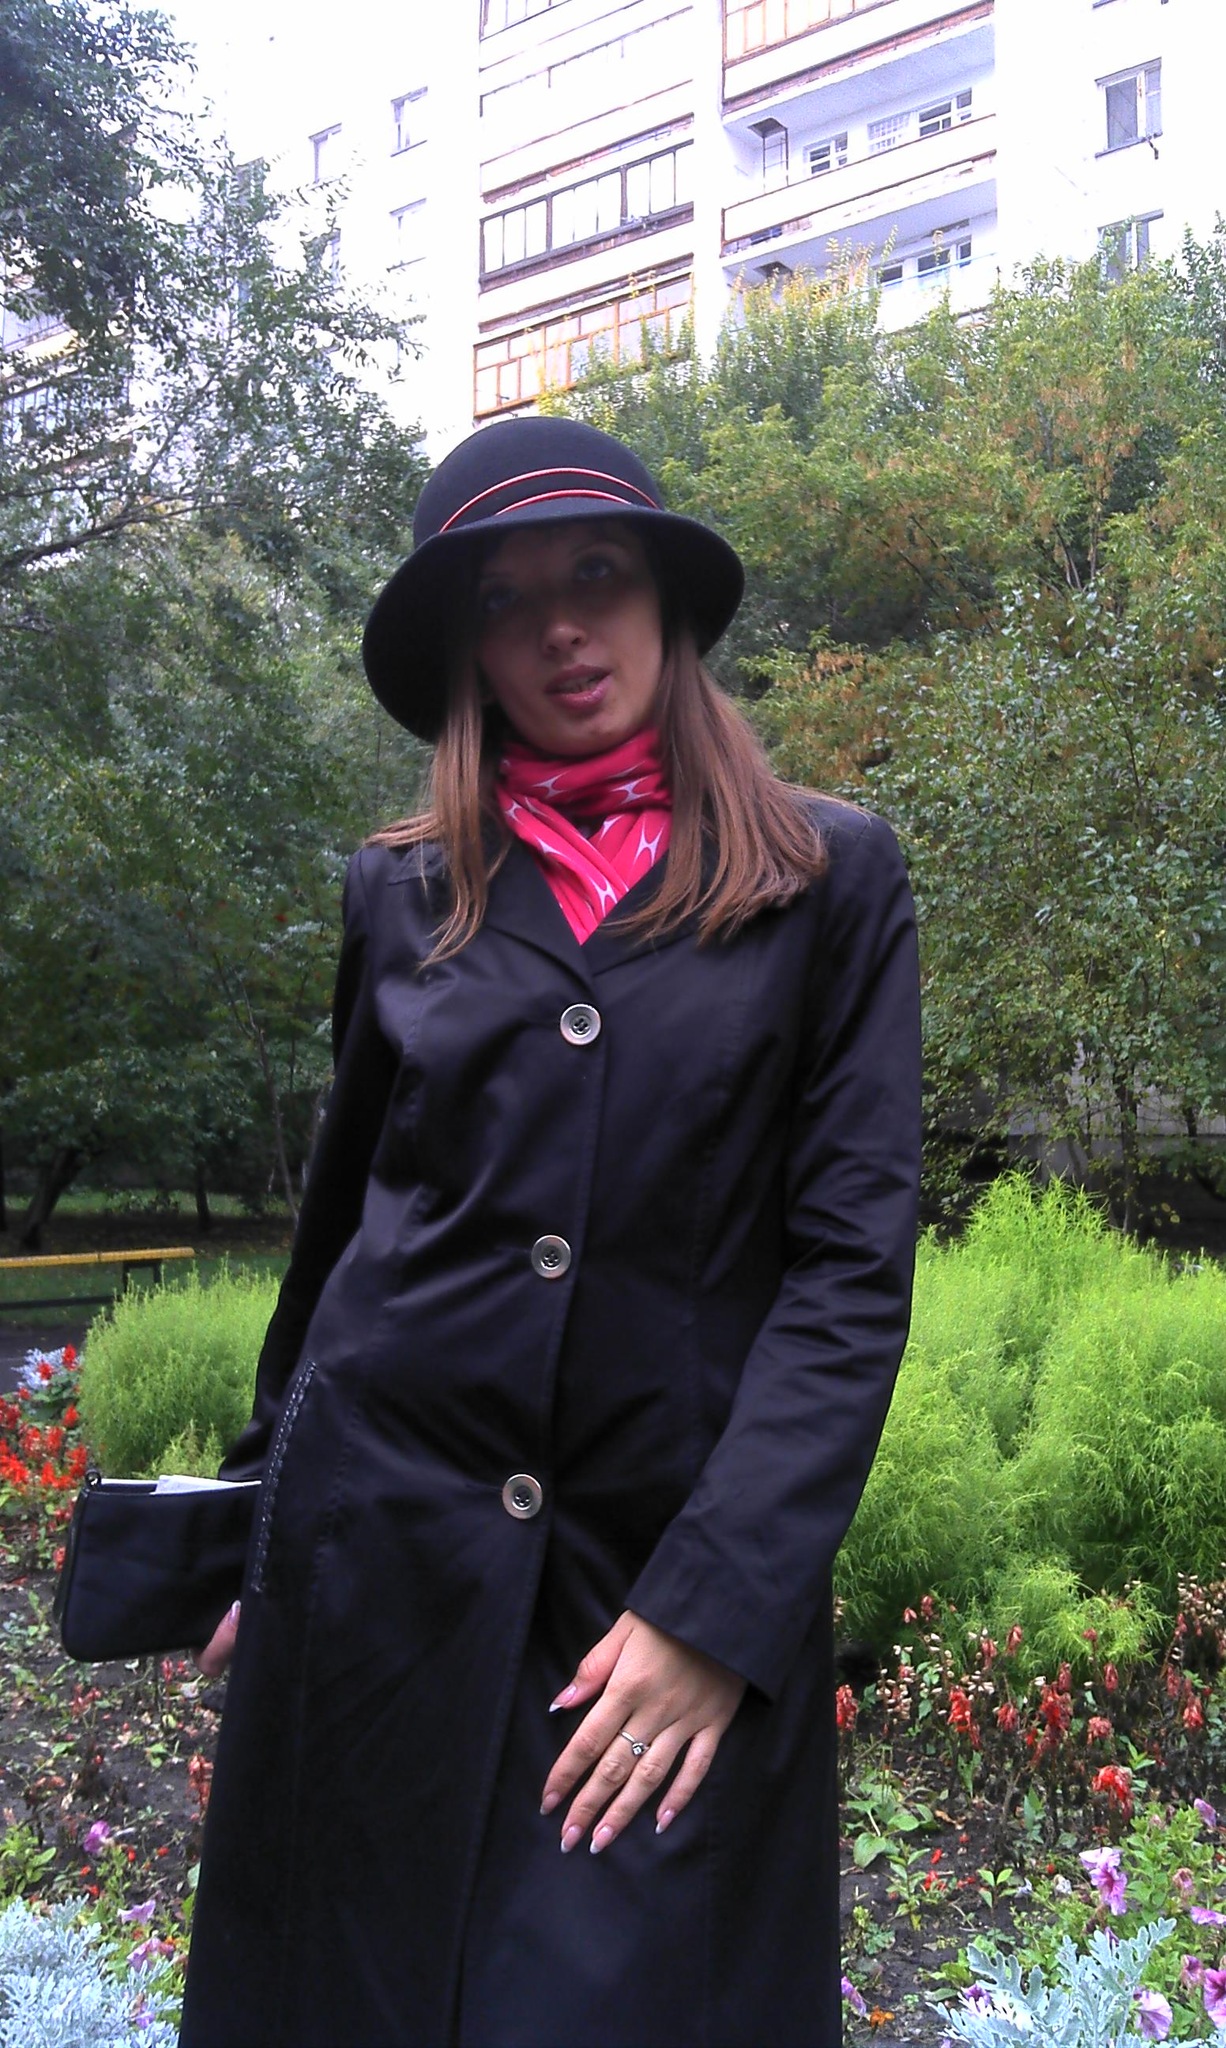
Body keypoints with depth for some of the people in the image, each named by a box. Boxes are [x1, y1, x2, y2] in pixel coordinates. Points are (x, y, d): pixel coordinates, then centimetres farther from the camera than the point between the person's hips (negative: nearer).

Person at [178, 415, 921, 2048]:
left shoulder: (833, 879, -1)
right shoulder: (403, 894, 7)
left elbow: (853, 1263, -6)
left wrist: (716, 1604, -14)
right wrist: (262, 1515, 17)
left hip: (690, 1569, -2)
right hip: (381, 1546, 3)